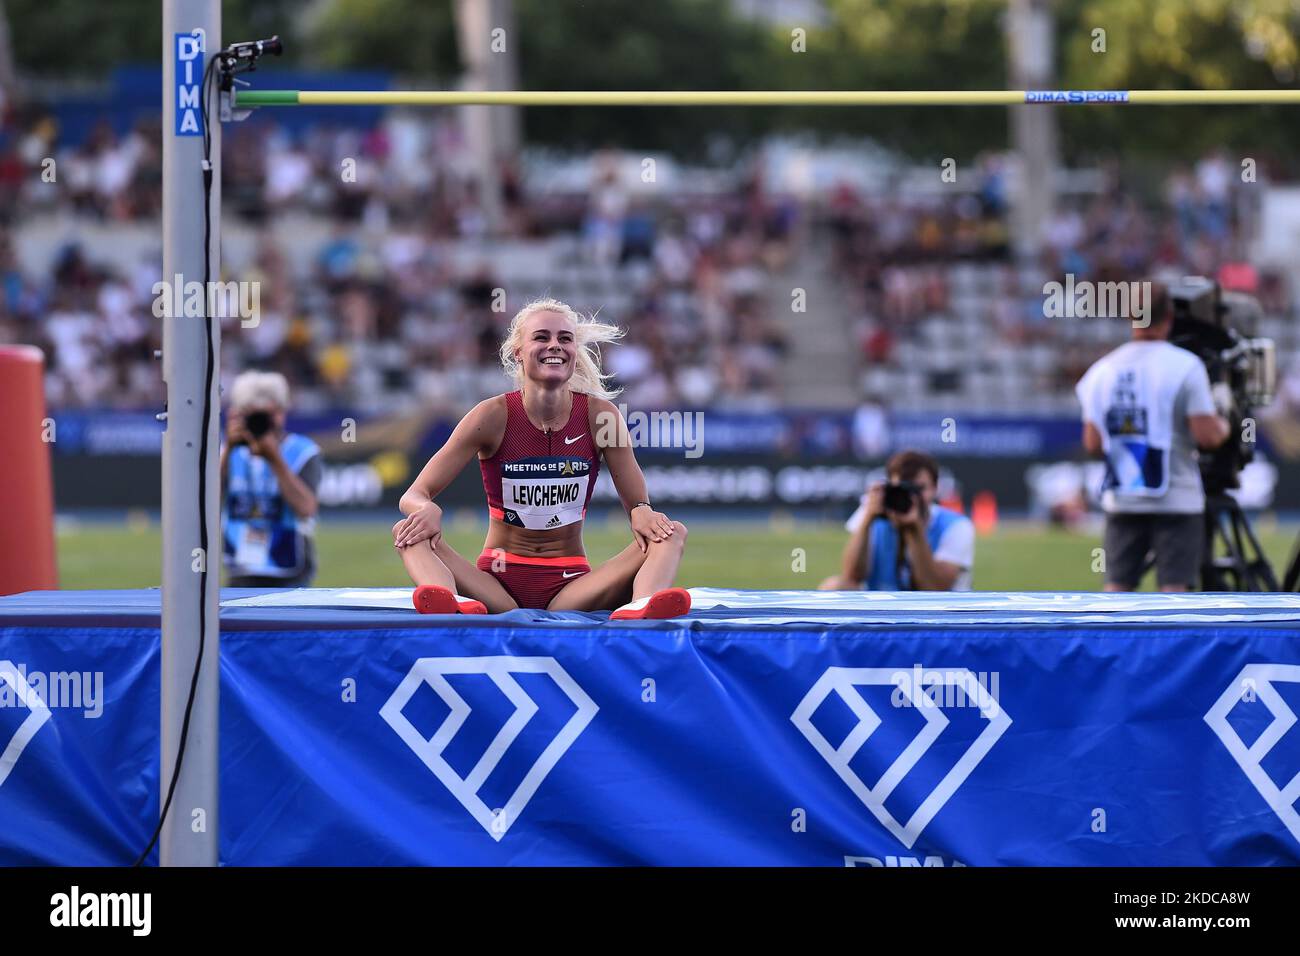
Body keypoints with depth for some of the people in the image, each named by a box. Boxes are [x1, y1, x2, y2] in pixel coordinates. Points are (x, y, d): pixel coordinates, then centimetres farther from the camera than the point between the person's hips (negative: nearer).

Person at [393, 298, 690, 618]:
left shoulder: (598, 415, -1)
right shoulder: (494, 415, -5)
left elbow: (638, 504, 3)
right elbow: (414, 495, -5)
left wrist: (642, 513, -23)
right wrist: (428, 510, -30)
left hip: (568, 588, 1)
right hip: (498, 583, -1)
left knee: (672, 533, -19)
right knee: (409, 532, -24)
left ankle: (641, 606, -54)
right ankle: (451, 601, -58)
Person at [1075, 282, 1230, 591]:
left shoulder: (1103, 370, 6)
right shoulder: (1185, 366, -9)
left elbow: (1093, 444, 7)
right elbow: (1207, 436, -14)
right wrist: (1223, 426, 8)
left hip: (1122, 499, 4)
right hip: (1176, 499, -4)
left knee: (1117, 588, 7)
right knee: (1173, 588, -3)